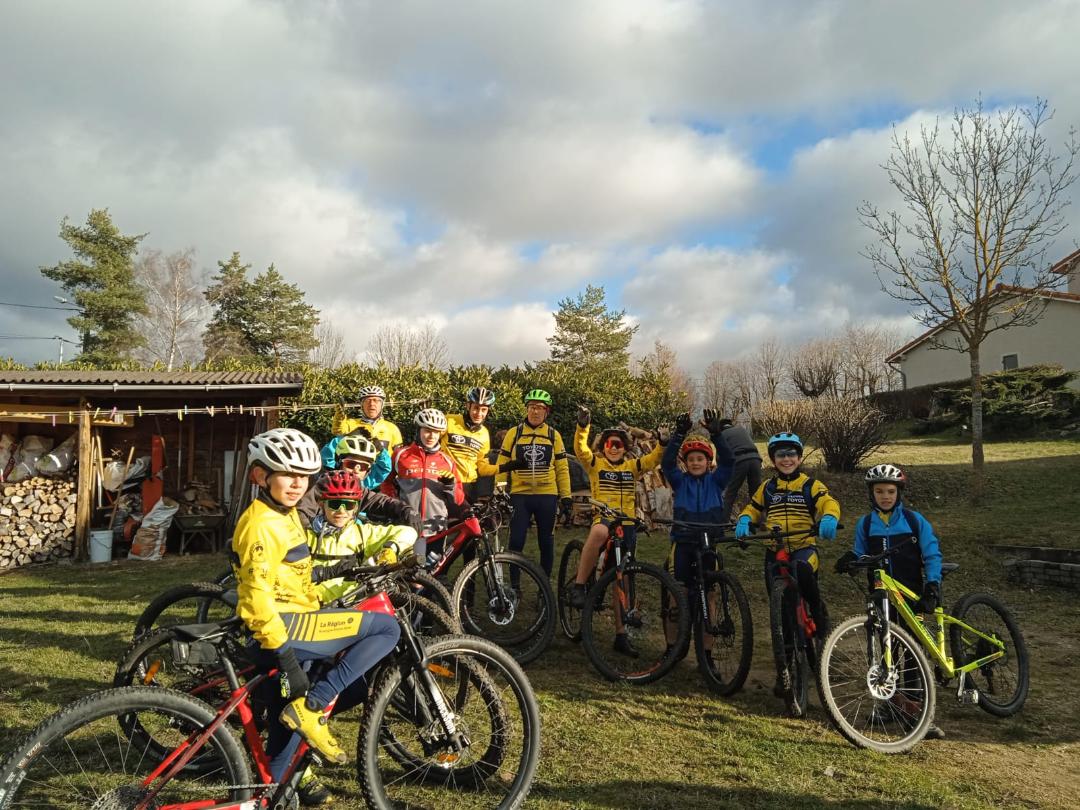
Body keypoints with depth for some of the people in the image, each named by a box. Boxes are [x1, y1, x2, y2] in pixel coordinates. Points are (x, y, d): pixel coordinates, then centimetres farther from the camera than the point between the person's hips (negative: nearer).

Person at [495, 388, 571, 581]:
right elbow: (502, 466, 6)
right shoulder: (513, 433, 4)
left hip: (547, 496, 1)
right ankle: (514, 584, 13)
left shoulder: (554, 435, 6)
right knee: (516, 542, -1)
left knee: (546, 543, 8)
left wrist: (566, 496, 2)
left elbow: (562, 469, 7)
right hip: (520, 495, -1)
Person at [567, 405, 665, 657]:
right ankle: (579, 585, -29)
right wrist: (583, 426, -25)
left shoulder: (632, 466, 13)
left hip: (627, 524, 4)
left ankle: (621, 635, 18)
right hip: (603, 518, -4)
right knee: (599, 532, -43)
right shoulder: (595, 463, 5)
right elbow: (580, 449, -12)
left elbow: (655, 458, 3)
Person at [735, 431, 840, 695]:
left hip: (804, 548, -3)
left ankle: (819, 614, -10)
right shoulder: (767, 488, 13)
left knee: (802, 570, -37)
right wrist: (744, 521, -8)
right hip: (775, 552, 3)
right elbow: (752, 508, 15)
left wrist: (829, 519, -34)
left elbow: (829, 503, -12)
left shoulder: (811, 485, 3)